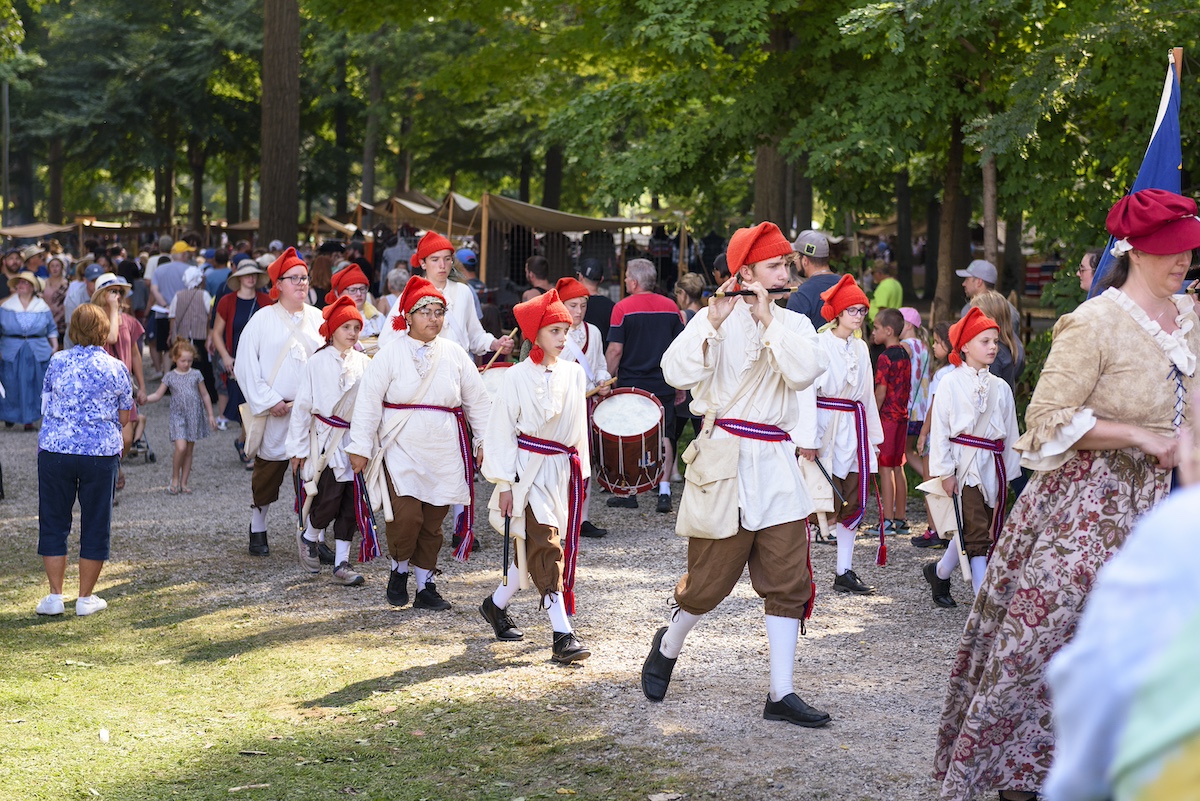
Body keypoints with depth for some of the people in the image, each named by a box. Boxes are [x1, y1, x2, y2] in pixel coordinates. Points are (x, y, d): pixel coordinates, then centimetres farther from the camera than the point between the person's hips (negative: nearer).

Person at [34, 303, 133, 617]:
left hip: (55, 448, 1)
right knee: (95, 524, 9)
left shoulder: (57, 362, -1)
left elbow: (47, 401, 10)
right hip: (100, 451, -1)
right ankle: (86, 597, 14)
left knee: (53, 522, 11)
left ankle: (55, 595, 11)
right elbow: (124, 417, 3)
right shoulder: (116, 369, -3)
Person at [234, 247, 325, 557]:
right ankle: (257, 530, 22)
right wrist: (268, 401, -8)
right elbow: (246, 366, -3)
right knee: (267, 473, 6)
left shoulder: (318, 318, 9)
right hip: (274, 413, -2)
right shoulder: (263, 320, -1)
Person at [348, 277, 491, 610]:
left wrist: (484, 441, 9)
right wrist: (360, 447, -7)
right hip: (401, 450, -3)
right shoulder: (390, 354, -4)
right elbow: (368, 401, -4)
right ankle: (398, 570, 13)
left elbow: (477, 400, 12)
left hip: (444, 454, 3)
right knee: (407, 516, -14)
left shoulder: (455, 354, 6)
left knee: (433, 522, 6)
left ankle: (425, 586, 18)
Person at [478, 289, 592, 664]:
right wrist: (504, 483, -8)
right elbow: (501, 431, -5)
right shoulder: (518, 377, -7)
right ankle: (562, 635, -16)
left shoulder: (574, 374, 7)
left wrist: (580, 471, 13)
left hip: (562, 470, 6)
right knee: (546, 547, -13)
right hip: (529, 471, -6)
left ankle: (496, 605, 34)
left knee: (532, 547, 13)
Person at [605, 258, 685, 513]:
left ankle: (628, 493, 13)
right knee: (663, 438, 6)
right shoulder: (671, 308, 3)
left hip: (630, 384, -3)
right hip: (663, 385, 3)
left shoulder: (623, 308, -8)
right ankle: (664, 492, -1)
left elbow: (615, 350, -11)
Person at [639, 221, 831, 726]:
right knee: (710, 579, 3)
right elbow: (678, 373, -16)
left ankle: (781, 695, 4)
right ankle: (669, 644, 33)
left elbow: (805, 372, -12)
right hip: (724, 460, -4)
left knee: (788, 581, 0)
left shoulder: (793, 324, 8)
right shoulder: (713, 319, -2)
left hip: (776, 465, 4)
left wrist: (768, 320, -13)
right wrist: (714, 320, -20)